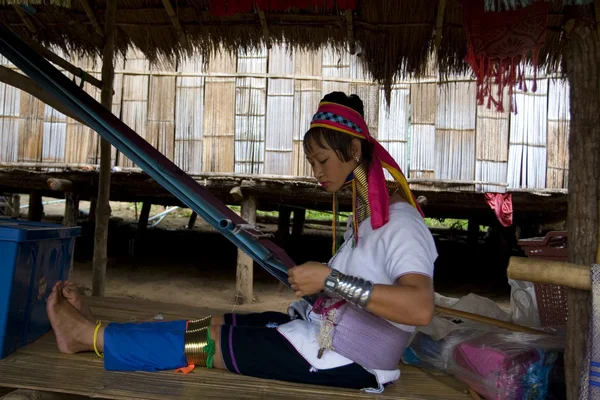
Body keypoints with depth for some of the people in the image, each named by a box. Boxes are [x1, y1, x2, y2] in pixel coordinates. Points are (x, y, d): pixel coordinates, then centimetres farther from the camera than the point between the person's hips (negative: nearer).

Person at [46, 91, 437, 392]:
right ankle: (95, 330, 15)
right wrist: (311, 280, 0)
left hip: (349, 362, -8)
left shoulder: (400, 223, -20)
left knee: (210, 339, -4)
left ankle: (90, 335, 11)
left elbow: (420, 308, -36)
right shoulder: (364, 213, 10)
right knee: (217, 324, 3)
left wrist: (330, 280, -35)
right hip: (325, 331, 8)